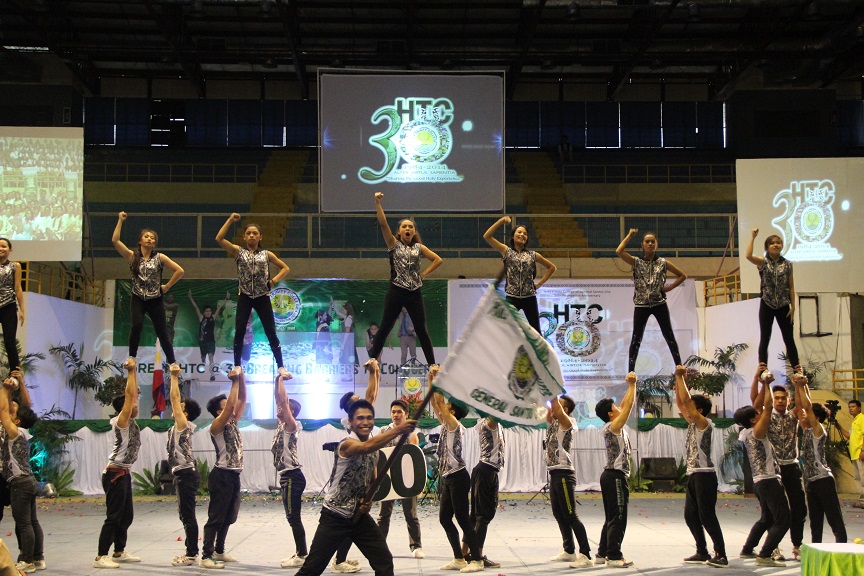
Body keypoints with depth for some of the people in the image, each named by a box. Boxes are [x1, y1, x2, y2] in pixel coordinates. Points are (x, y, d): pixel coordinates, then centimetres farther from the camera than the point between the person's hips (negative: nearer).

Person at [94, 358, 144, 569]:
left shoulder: (130, 421, 10)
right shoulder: (121, 421, -13)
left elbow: (133, 394, 17)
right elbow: (129, 394, -20)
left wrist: (134, 372, 13)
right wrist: (131, 371, -16)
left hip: (124, 474, 9)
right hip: (115, 474, -9)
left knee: (126, 516, 14)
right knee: (114, 517, -8)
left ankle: (119, 552, 22)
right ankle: (101, 557, -5)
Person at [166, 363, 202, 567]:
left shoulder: (183, 424, -10)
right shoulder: (181, 425, 14)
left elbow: (174, 399, -14)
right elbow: (176, 399, 21)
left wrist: (174, 377, -9)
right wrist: (174, 377, 20)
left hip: (186, 474, -10)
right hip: (183, 473, 10)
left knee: (188, 515, -8)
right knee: (186, 515, 12)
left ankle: (191, 555, -6)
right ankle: (191, 552, 17)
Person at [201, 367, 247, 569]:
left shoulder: (233, 422, 12)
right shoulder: (216, 426, -10)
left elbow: (242, 399, 10)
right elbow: (231, 404, -24)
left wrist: (241, 376, 0)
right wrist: (235, 381, -19)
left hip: (234, 476, 8)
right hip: (222, 476, -8)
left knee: (228, 517, 15)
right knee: (216, 517, -6)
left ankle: (219, 551, 26)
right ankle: (206, 556, -3)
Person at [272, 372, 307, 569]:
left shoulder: (291, 425, -9)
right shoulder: (282, 425, 13)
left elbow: (283, 400, -18)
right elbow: (278, 399, 16)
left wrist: (281, 379, -12)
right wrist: (278, 379, 12)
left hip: (292, 476, -9)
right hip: (287, 476, 9)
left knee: (294, 518, -6)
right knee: (293, 518, 12)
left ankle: (302, 556, -2)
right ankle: (300, 553, 17)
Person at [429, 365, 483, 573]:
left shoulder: (455, 425, -10)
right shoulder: (446, 426, 12)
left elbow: (439, 401, -18)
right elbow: (434, 402, 13)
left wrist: (437, 378, -13)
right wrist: (431, 379, 8)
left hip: (457, 478, -9)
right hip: (448, 478, 9)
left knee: (463, 519, -5)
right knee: (445, 519, 10)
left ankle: (476, 560, 2)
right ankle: (459, 559, 16)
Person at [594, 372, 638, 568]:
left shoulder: (612, 427, 13)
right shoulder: (613, 427, -13)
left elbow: (625, 405, 20)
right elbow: (628, 406, -19)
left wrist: (631, 386, 15)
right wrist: (631, 385, -13)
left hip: (611, 476, 10)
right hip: (616, 476, -10)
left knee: (612, 518, 13)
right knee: (618, 518, -7)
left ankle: (602, 554, 17)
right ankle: (614, 556, -5)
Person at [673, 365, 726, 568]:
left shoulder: (704, 423, -10)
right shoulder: (692, 423, 14)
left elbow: (686, 400, -18)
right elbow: (680, 403, 16)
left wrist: (681, 377, -13)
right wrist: (677, 380, 9)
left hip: (704, 475, -9)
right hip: (693, 475, 9)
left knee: (707, 516, -8)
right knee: (690, 516, 10)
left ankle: (721, 555, -3)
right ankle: (702, 552, 17)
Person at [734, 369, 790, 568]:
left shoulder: (746, 433, 7)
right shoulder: (756, 432, -15)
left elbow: (758, 405, 13)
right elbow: (768, 407, -19)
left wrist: (764, 385, 9)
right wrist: (766, 384, -11)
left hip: (759, 482, 10)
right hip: (769, 481, -10)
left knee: (767, 518, 23)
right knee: (782, 520, -7)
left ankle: (747, 550, 26)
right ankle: (764, 556, -13)